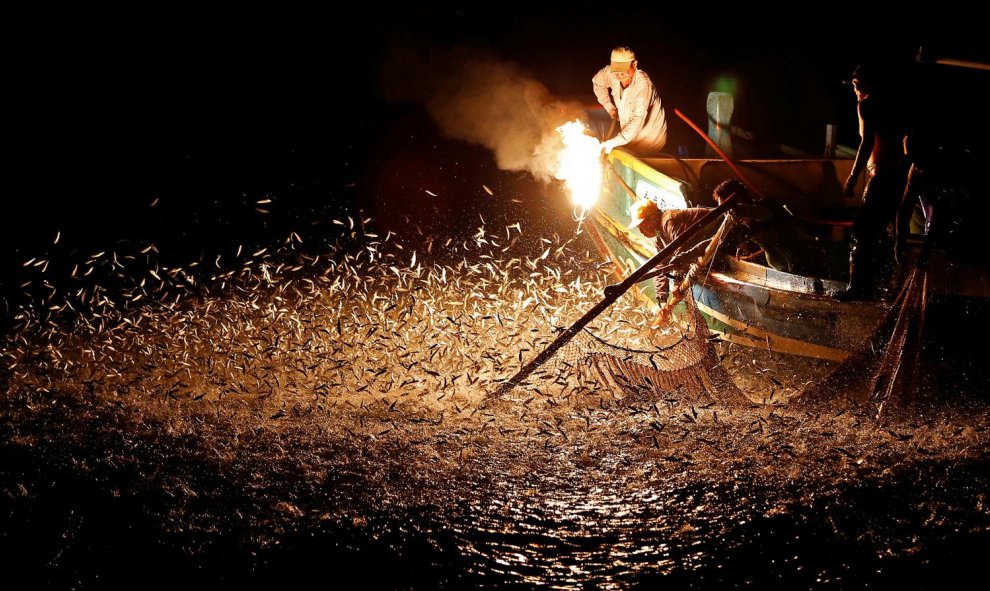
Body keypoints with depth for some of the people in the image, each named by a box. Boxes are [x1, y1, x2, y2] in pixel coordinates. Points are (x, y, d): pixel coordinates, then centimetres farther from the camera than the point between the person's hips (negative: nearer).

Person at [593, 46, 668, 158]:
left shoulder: (643, 84, -32)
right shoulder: (611, 73, -13)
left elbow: (638, 119, -41)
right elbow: (597, 82, 13)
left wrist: (614, 142, -49)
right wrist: (609, 107, 7)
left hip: (649, 137, -6)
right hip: (630, 133, 6)